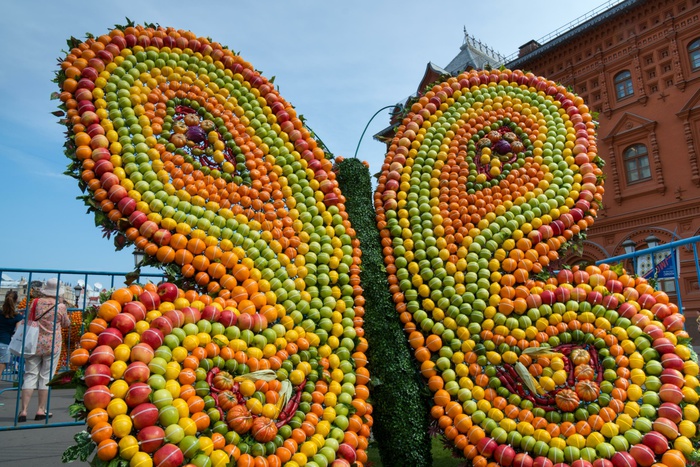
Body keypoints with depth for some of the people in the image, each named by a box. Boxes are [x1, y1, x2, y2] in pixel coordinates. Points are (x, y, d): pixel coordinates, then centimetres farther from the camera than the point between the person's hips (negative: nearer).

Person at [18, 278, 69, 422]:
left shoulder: (36, 302, -1)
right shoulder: (60, 306, -8)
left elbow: (27, 319, 9)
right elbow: (66, 324, 7)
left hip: (34, 343, 3)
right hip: (52, 344, -2)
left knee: (30, 375, 8)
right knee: (46, 376, 6)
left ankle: (23, 411, 5)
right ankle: (41, 410, 11)